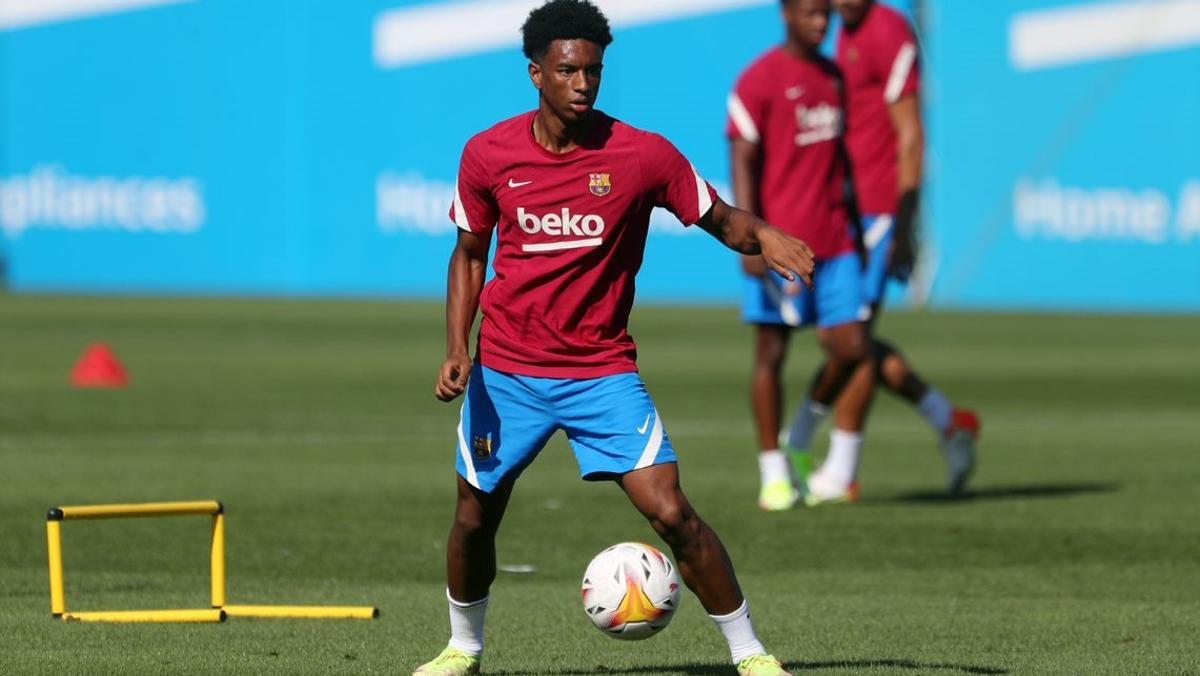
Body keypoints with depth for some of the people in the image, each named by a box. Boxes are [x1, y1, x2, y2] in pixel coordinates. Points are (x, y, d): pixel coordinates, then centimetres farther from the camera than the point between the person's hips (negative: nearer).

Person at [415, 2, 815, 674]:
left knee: (672, 512, -14)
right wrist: (457, 349, -2)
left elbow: (722, 220, -1)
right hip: (505, 372, 2)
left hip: (603, 372, -2)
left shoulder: (642, 153, -10)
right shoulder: (488, 154, -4)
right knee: (474, 519, 11)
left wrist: (763, 234, -25)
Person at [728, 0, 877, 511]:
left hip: (833, 243, 6)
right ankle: (775, 475, 8)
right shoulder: (758, 80, -7)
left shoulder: (833, 76, 14)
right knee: (771, 352, 1)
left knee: (855, 350, -2)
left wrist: (851, 226, 22)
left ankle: (839, 466, 11)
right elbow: (742, 162, -10)